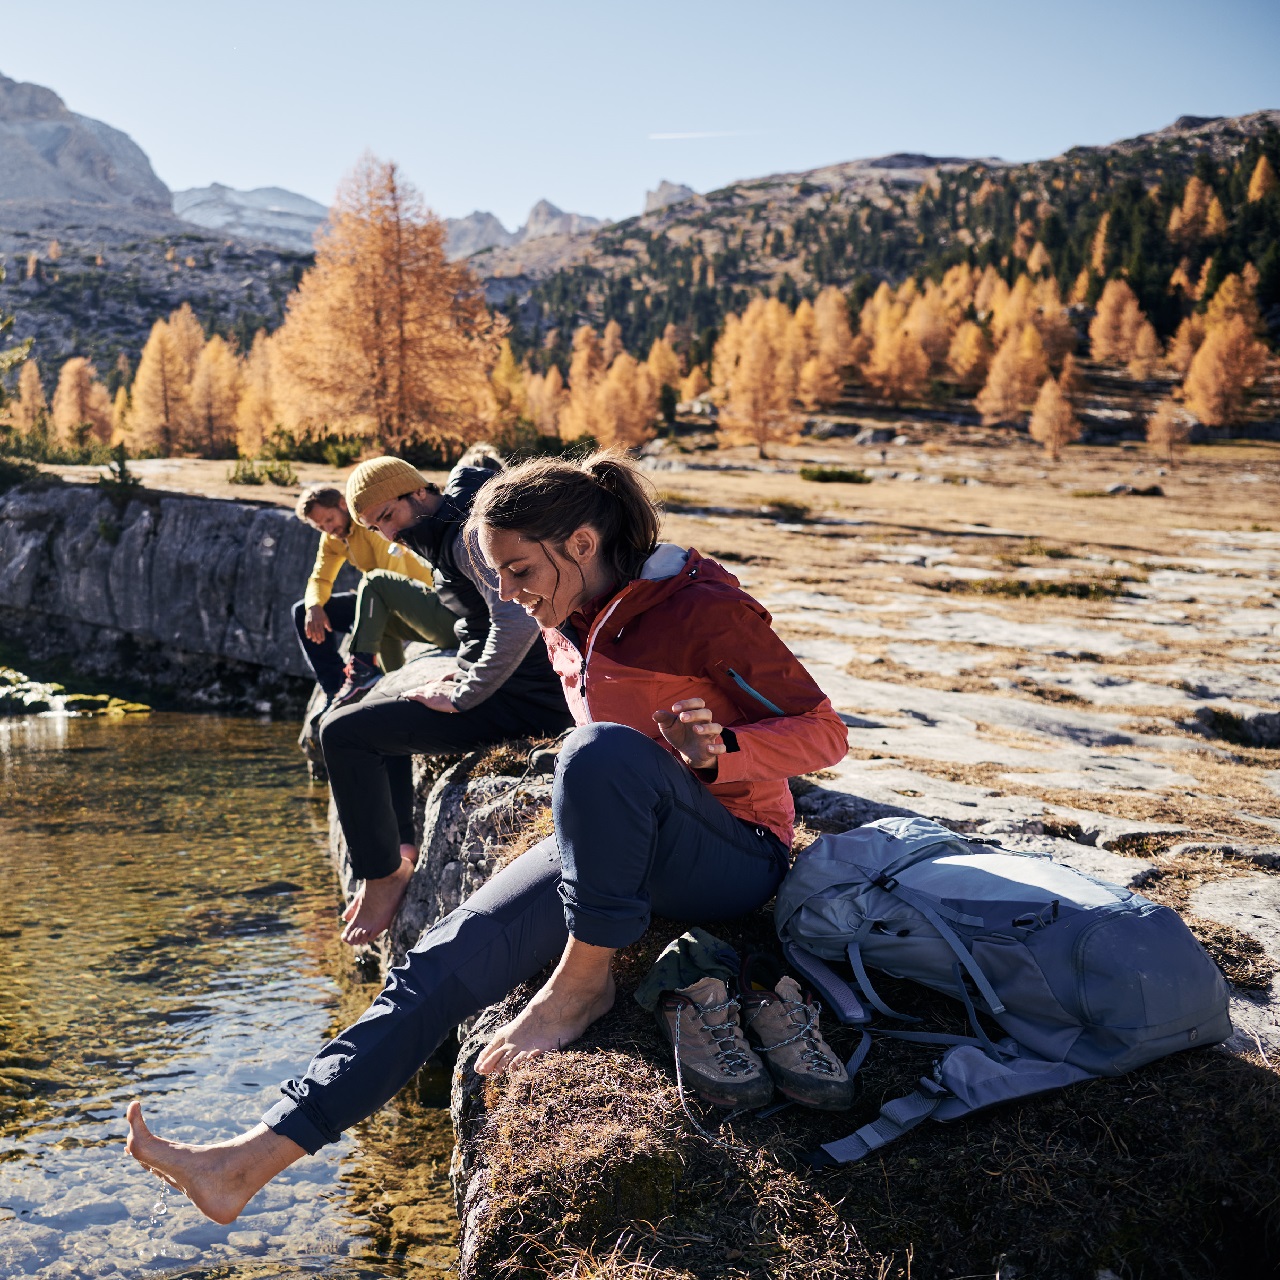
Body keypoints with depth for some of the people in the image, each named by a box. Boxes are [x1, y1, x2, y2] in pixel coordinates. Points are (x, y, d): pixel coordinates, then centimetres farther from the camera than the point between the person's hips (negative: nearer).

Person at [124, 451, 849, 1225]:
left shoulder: (704, 609, -16)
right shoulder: (567, 624, 7)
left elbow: (824, 733, -13)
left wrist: (720, 750, -32)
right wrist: (590, 818, 7)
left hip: (736, 858, -7)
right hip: (623, 855, 7)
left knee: (603, 750, -37)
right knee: (447, 960, -11)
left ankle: (585, 979, -20)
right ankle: (255, 1158, -13)